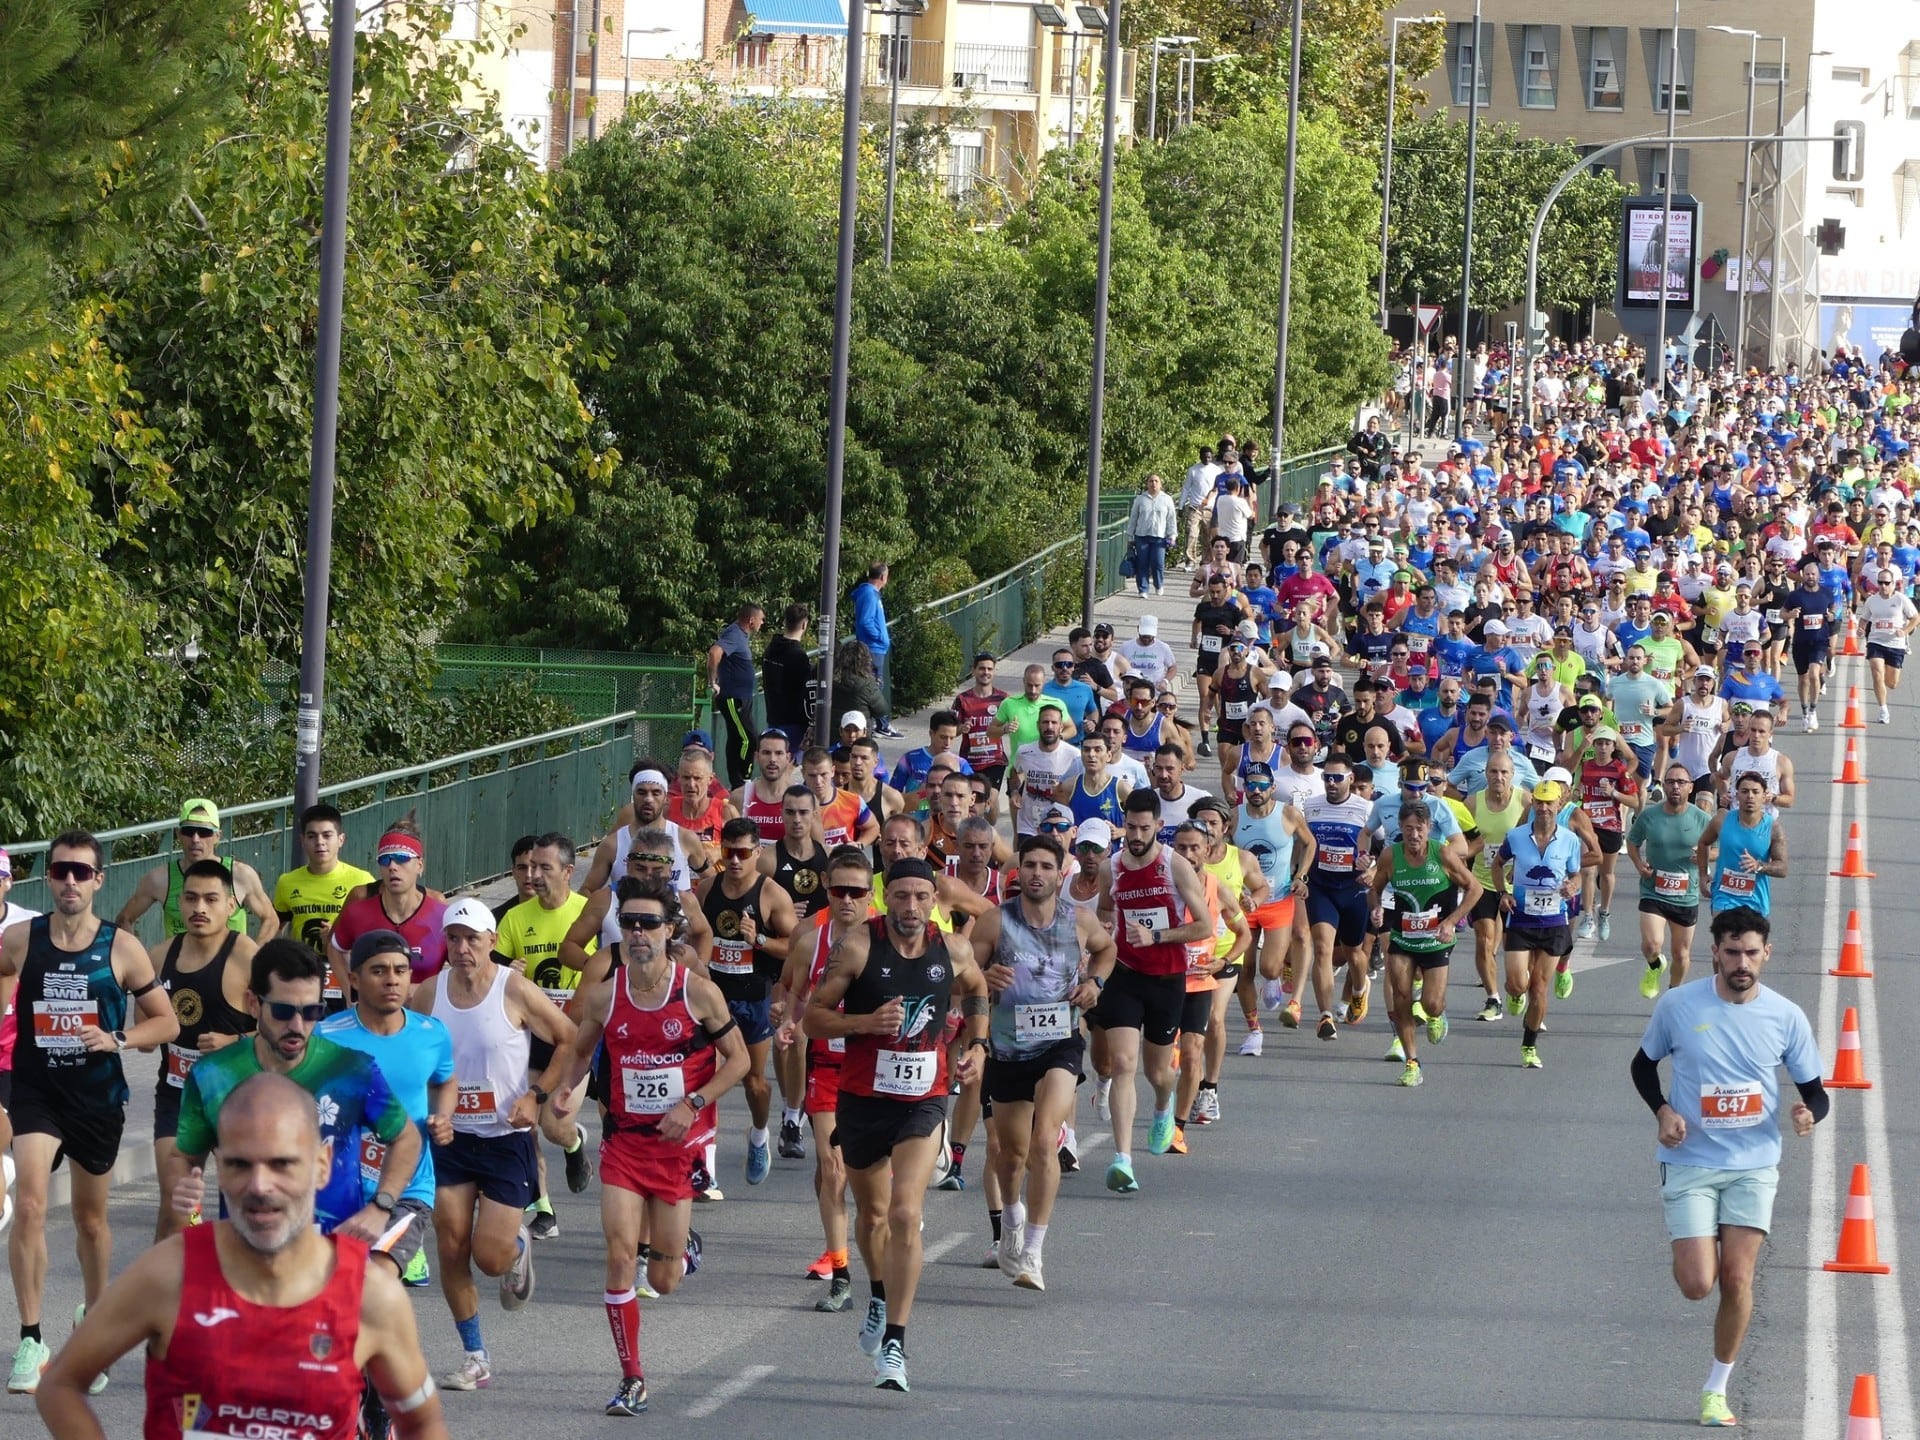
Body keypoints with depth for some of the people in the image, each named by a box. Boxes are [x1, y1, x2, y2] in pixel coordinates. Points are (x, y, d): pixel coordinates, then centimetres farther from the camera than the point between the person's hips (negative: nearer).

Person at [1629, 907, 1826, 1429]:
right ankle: (1694, 1248, 30)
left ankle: (1716, 1390, 13)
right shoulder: (1678, 1006, -7)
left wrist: (1810, 1112, -18)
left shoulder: (1786, 1017, -4)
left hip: (1754, 1165, 1)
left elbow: (1814, 1089, 6)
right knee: (1696, 1284, -9)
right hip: (1690, 1164, -1)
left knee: (1737, 1281, -5)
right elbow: (1643, 1064, 9)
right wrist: (1663, 1110, -9)